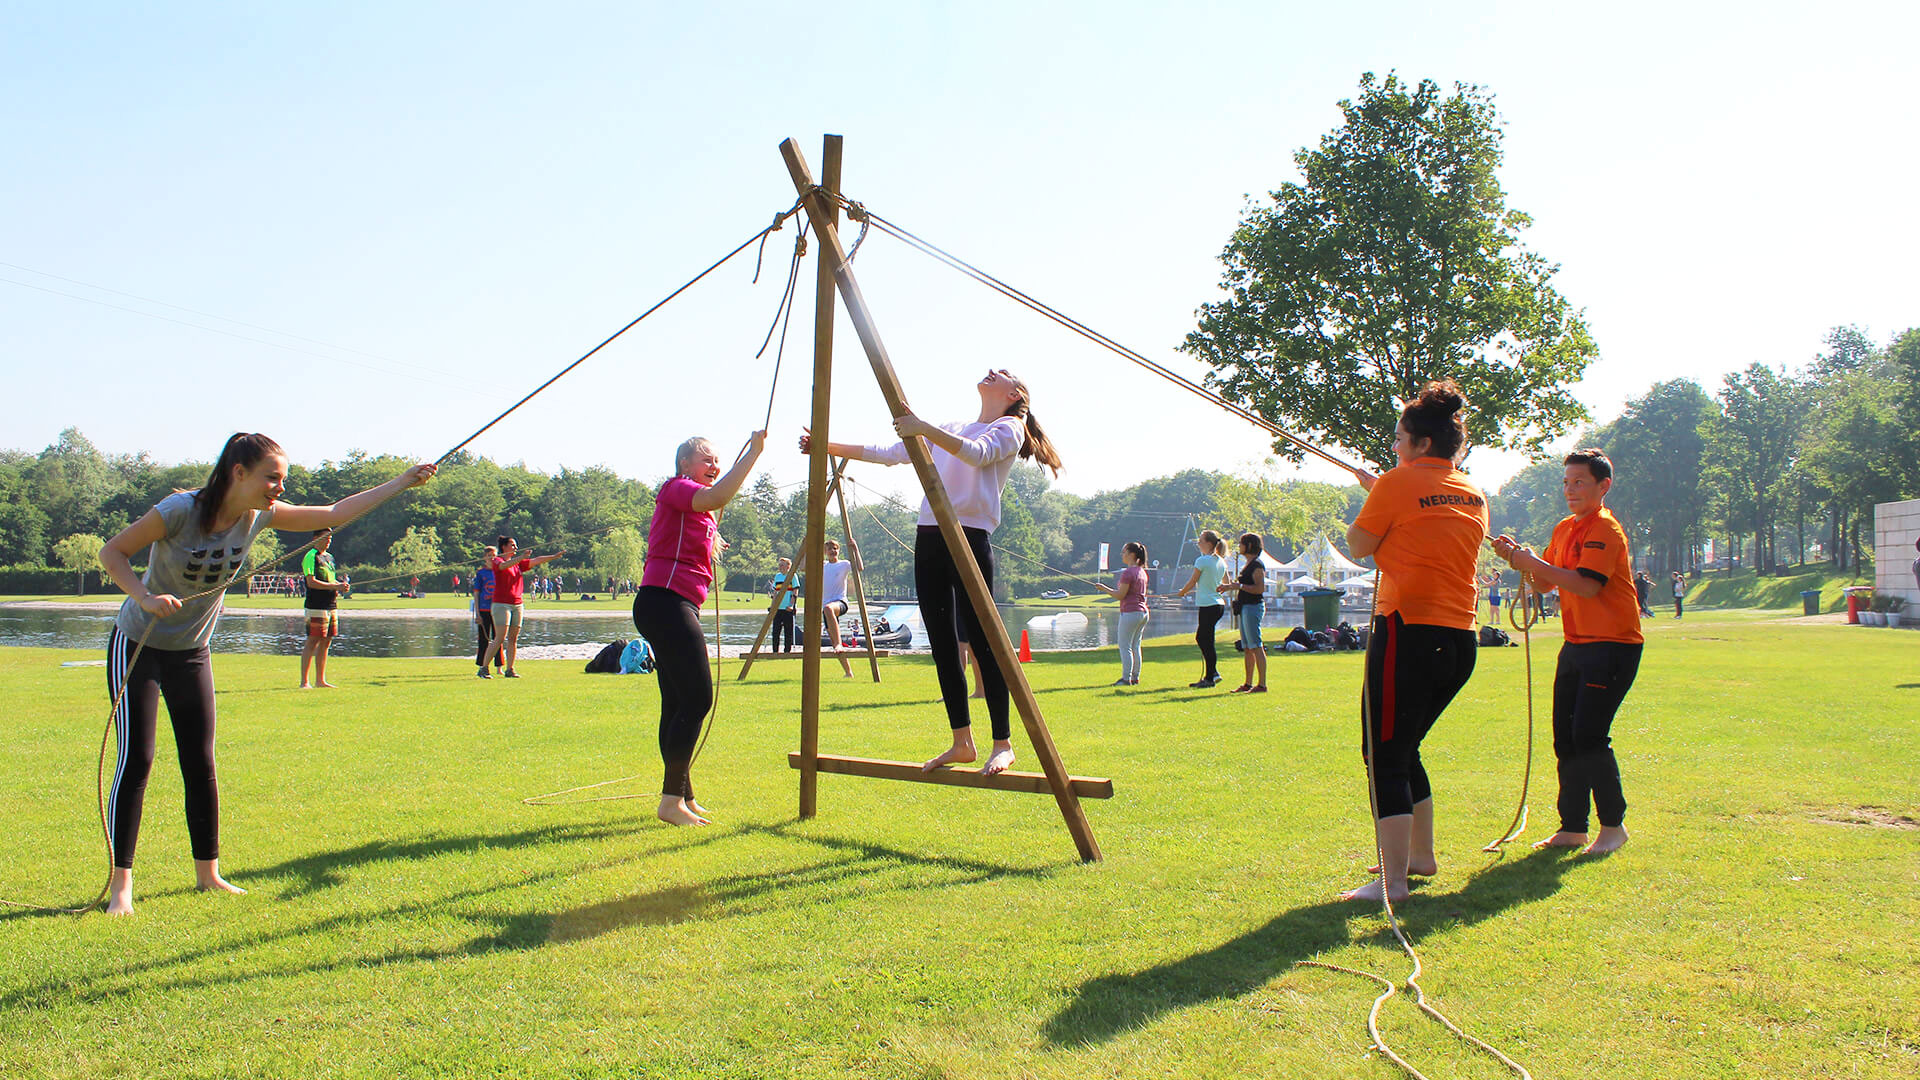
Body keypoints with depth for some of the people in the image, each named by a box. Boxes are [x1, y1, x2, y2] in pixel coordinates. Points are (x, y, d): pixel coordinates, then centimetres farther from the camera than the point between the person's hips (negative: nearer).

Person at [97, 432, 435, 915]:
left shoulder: (259, 516, -9)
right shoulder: (181, 510, -24)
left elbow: (332, 514, -3)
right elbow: (112, 552, -16)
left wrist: (401, 483, -6)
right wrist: (146, 597, -33)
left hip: (192, 652, 5)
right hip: (137, 645, -5)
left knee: (200, 764, 6)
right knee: (136, 759, -8)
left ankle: (208, 872, 16)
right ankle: (120, 884, 0)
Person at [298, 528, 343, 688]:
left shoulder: (329, 557, 19)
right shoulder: (310, 557, -7)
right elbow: (311, 582, -16)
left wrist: (338, 586, 8)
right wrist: (333, 586, -19)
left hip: (332, 606, 8)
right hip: (316, 607, -8)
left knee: (325, 642, 9)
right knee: (312, 642, -8)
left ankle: (320, 680, 15)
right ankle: (304, 682, -6)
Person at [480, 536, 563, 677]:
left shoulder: (518, 563, 17)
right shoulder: (497, 561, -3)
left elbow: (537, 561, 15)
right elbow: (504, 565, -25)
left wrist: (554, 556, 8)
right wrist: (521, 557, -38)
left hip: (518, 604, 7)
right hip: (501, 604, -7)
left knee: (513, 639, 4)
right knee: (500, 638, -12)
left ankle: (510, 669, 8)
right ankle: (483, 668, -8)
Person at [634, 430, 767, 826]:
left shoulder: (698, 509, 24)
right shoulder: (676, 489, -7)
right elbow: (717, 497, -28)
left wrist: (711, 545, 19)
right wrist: (753, 452, -25)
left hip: (676, 606, 11)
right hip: (665, 602, -11)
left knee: (679, 703, 11)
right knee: (697, 697, -13)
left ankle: (683, 796, 16)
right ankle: (672, 800, -12)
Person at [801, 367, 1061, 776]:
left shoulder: (1009, 428, 5)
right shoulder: (950, 431, 26)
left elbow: (977, 453, -18)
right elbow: (890, 453, 23)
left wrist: (926, 430, -31)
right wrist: (828, 447, 17)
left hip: (969, 537, -7)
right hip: (929, 537, 7)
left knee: (983, 641, -8)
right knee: (941, 645, 6)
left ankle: (1003, 744, -1)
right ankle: (961, 742, 13)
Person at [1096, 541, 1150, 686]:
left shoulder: (1128, 572, -15)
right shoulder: (1142, 571, 12)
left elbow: (1120, 595, -16)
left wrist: (1103, 588, -3)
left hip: (1130, 612, -9)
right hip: (1143, 612, 9)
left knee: (1125, 646, -3)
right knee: (1135, 646, 13)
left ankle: (1126, 678, -4)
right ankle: (1135, 677, 15)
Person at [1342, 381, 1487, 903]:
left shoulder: (1399, 482, -7)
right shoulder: (1473, 494, 13)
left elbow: (1358, 545, 2)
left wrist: (1371, 493, 16)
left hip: (1409, 630, -8)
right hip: (1460, 639, 8)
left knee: (1384, 756, -4)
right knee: (1405, 750, 22)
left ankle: (1393, 878, -7)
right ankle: (1420, 854, 32)